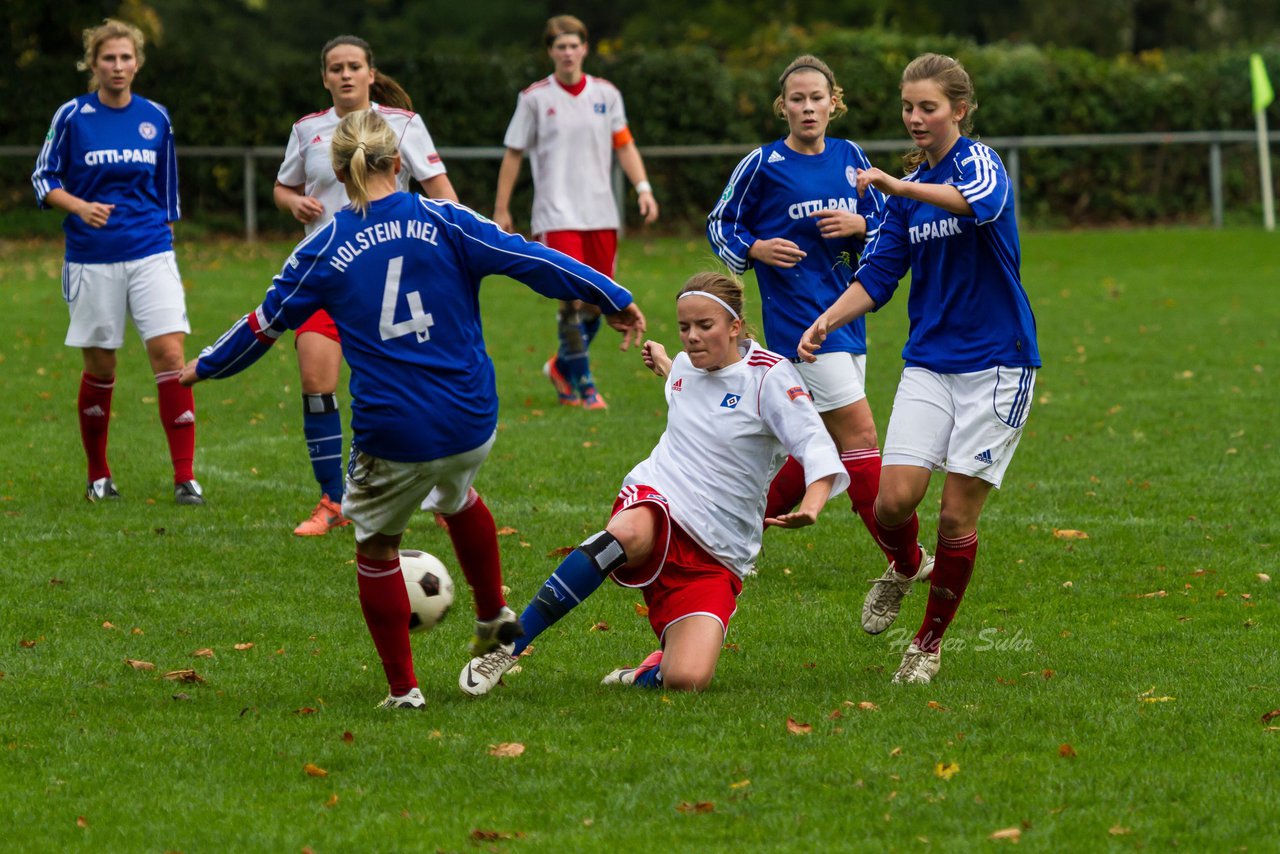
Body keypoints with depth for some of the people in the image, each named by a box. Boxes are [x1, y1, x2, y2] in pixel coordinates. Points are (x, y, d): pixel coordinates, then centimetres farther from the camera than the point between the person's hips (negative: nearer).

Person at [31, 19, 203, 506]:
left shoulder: (155, 118, 6)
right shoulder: (72, 116, -2)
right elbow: (44, 180, 0)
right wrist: (80, 207, -17)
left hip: (151, 254, 1)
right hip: (92, 259, -1)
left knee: (170, 356, -12)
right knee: (99, 368, 5)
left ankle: (185, 479, -11)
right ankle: (98, 477, 22)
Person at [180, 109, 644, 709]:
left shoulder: (324, 249, -2)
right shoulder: (445, 222, -2)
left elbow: (265, 323, 8)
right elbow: (528, 260, -1)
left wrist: (206, 367, 25)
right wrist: (612, 299, 8)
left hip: (391, 437, -3)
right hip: (471, 424, 3)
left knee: (376, 547, 18)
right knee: (458, 496, 36)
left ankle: (403, 688, 18)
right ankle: (494, 616, 43)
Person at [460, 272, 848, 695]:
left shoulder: (768, 374, -7)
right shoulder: (686, 366, 10)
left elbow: (815, 445, -19)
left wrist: (810, 507, -39)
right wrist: (664, 365, 57)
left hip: (716, 556, -2)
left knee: (687, 680, -24)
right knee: (629, 534, -41)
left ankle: (649, 674, 16)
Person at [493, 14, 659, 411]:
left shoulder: (606, 94, 7)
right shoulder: (534, 98, -1)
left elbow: (624, 145, 13)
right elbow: (513, 155, 5)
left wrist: (644, 188, -1)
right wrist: (501, 210, 4)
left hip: (601, 213, 4)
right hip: (557, 213, -4)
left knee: (598, 300, 7)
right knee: (572, 297, -15)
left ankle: (562, 367, 29)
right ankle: (584, 385, -5)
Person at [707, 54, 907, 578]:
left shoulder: (849, 157, 8)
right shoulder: (763, 165, -5)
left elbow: (886, 223, 14)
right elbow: (720, 225, 5)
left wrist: (859, 226, -8)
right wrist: (755, 249, -14)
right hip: (797, 316, -6)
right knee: (860, 435, -11)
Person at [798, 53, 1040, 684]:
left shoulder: (977, 160, -9)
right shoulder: (910, 189, 11)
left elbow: (985, 202, -35)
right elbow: (878, 276, 12)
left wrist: (900, 186, -45)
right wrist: (826, 322, -5)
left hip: (994, 364, -5)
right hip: (929, 363, 5)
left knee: (957, 514, -3)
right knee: (895, 497, -11)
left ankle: (930, 642, 15)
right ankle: (904, 566, 24)